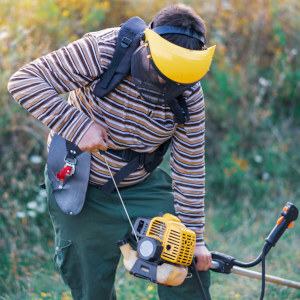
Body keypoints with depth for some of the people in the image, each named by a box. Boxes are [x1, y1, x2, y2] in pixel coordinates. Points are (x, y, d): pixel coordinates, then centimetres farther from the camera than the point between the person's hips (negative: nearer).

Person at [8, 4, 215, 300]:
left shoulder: (190, 94, -19)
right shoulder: (103, 51, -29)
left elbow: (189, 169, -10)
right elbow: (24, 81, -28)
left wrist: (194, 236, -8)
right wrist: (78, 127, -34)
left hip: (142, 185, 3)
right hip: (78, 185, -2)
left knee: (192, 265, -7)